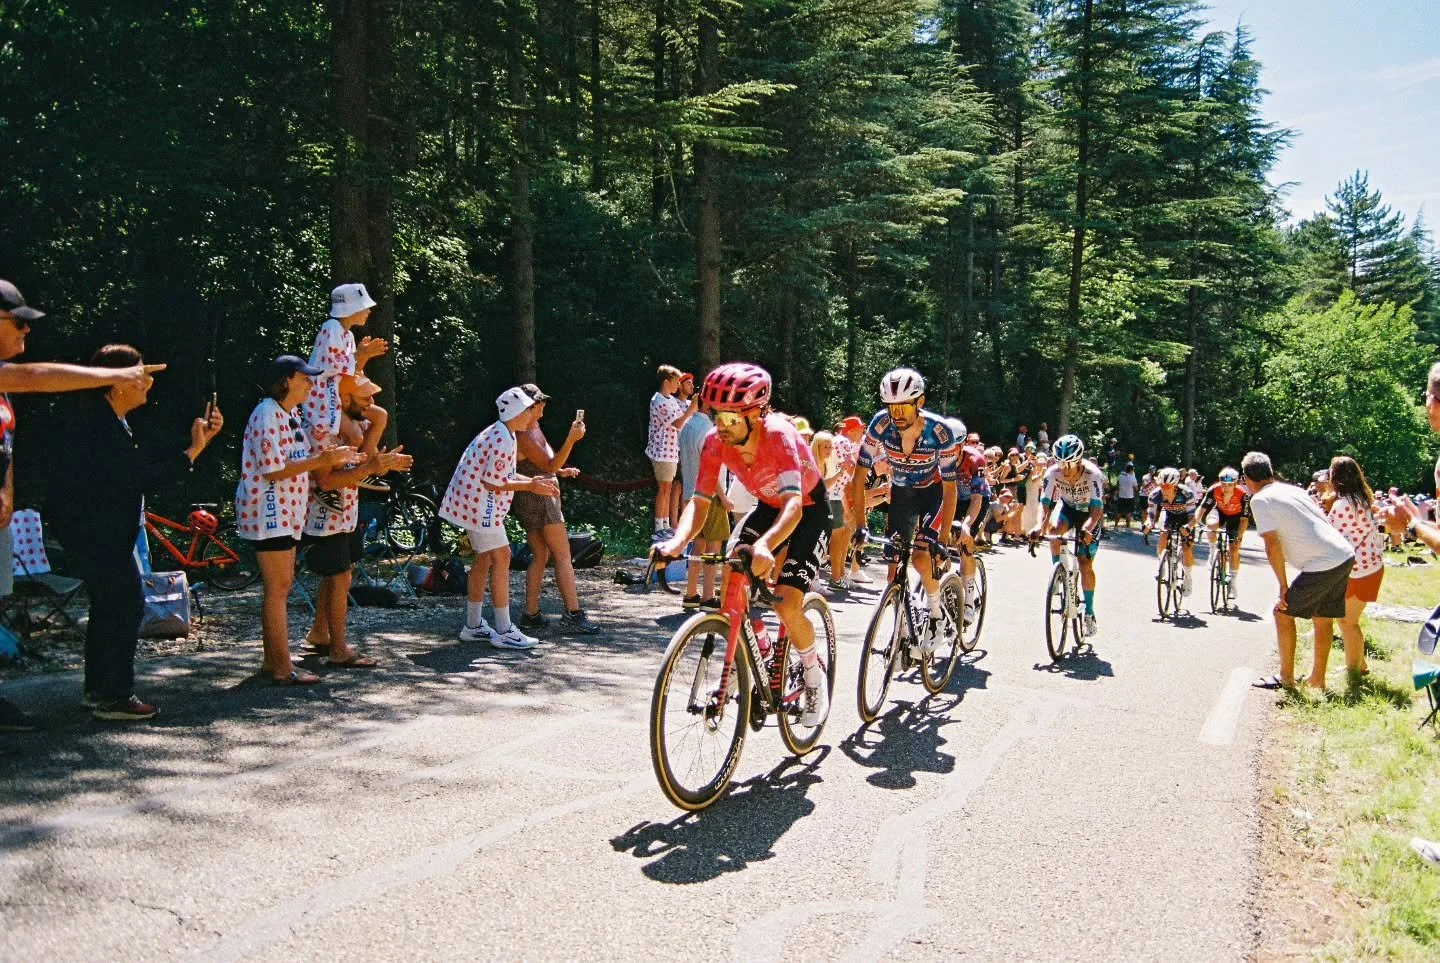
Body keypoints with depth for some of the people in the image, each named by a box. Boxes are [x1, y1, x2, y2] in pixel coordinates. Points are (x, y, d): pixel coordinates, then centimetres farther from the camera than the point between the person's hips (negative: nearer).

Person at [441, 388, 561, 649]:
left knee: (484, 559, 16)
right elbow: (493, 484, -21)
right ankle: (504, 631, -5)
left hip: (471, 502, 11)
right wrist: (529, 486, -14)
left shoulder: (499, 433, 12)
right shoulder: (504, 441, -21)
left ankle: (473, 625, 23)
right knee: (501, 558, -8)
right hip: (480, 504, -11)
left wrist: (533, 481, 8)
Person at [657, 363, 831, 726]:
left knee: (787, 605, -19)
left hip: (809, 508, -5)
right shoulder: (715, 442, -21)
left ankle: (815, 675, 9)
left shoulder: (779, 435, -36)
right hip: (769, 506, 5)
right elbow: (700, 502, -21)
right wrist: (677, 541, -42)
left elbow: (794, 503, -47)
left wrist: (765, 545, -66)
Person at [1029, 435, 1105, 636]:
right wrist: (1039, 526, -46)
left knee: (1085, 563, -8)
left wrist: (1087, 529, -59)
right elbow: (1045, 504, -27)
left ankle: (1090, 613, 6)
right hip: (1067, 507, 3)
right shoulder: (1053, 472, -26)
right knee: (1053, 530, -32)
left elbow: (1097, 507, -40)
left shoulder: (1092, 474, -34)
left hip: (1090, 513, -2)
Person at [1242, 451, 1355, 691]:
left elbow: (1272, 545, -13)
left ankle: (1286, 678, 13)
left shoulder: (1260, 500, -6)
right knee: (1323, 618, 19)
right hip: (1346, 556, 8)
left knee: (1283, 613, 6)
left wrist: (1283, 586, -7)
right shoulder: (1293, 490, 18)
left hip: (1322, 565, -8)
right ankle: (1318, 679, 29)